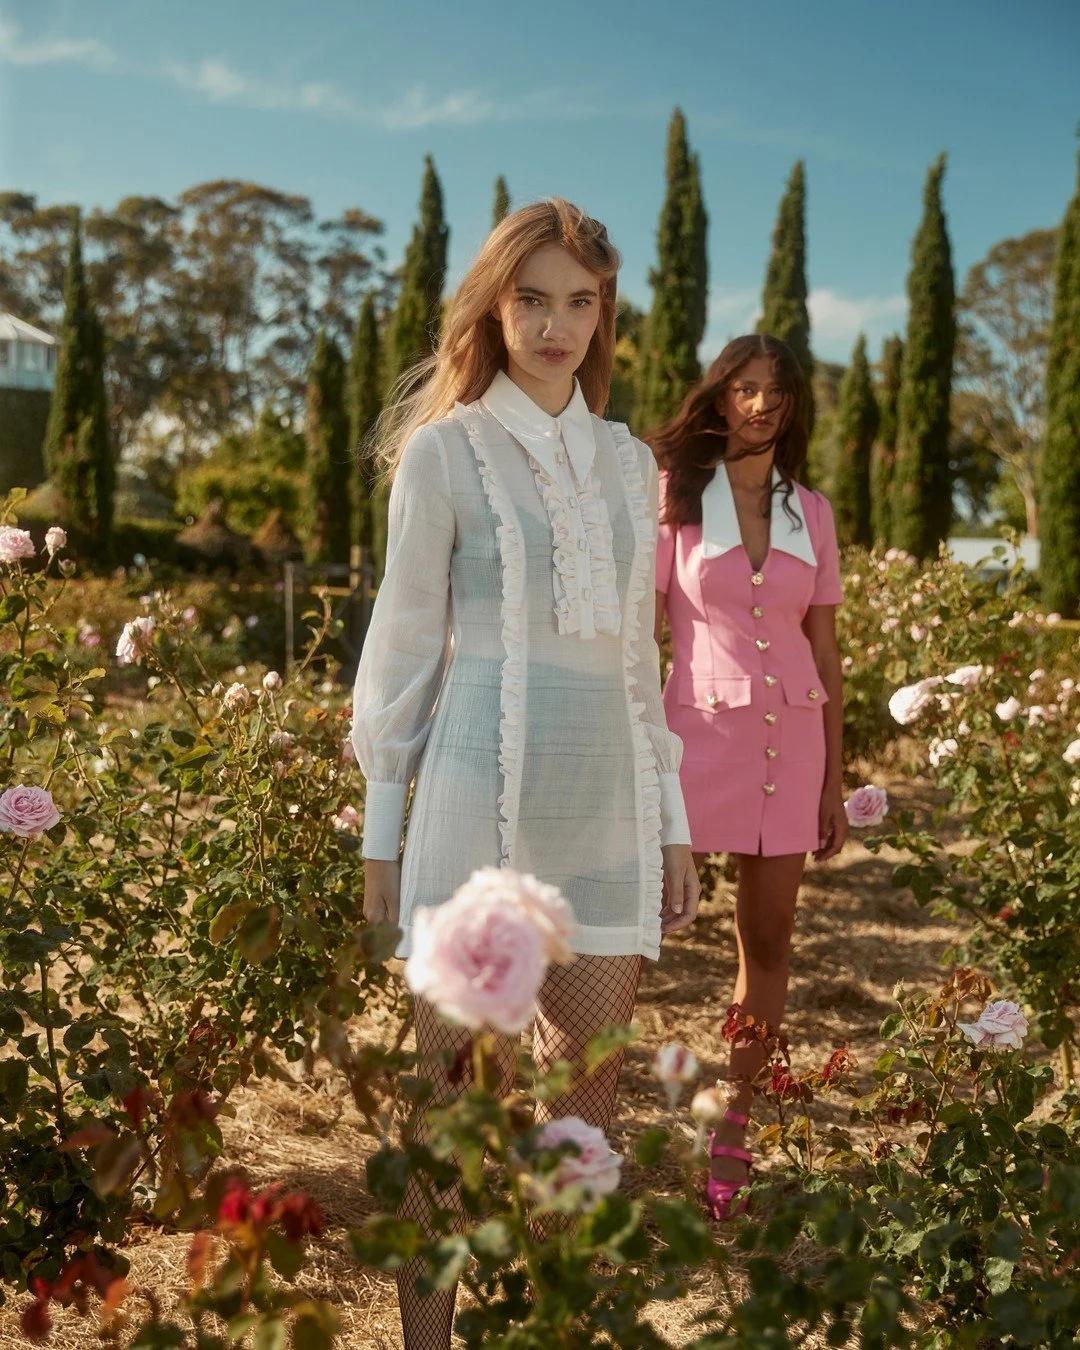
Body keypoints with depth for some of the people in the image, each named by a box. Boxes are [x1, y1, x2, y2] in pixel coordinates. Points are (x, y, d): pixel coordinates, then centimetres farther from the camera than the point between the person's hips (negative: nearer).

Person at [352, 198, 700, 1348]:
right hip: (480, 792, -4)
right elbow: (401, 646, 2)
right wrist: (380, 833, 0)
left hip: (606, 800, 5)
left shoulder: (629, 463, 15)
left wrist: (672, 823, 15)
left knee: (587, 1102, 10)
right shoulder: (443, 449, 2)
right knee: (455, 1101, 3)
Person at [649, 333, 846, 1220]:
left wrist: (835, 781, 9)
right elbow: (638, 630, -1)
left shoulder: (811, 511, 10)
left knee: (768, 938, 6)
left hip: (792, 739, 4)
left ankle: (731, 1135, 20)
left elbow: (826, 653, 11)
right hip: (701, 730, -3)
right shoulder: (675, 496, 1)